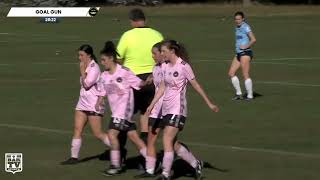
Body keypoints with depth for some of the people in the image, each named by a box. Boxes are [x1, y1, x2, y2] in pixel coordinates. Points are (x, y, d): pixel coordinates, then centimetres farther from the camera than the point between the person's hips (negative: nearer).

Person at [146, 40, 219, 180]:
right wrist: (152, 105, 5)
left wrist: (209, 104, 0)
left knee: (167, 140, -14)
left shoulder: (183, 66, -10)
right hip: (166, 109, 7)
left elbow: (196, 86, -5)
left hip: (177, 109, -7)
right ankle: (195, 164, 25)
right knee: (172, 144, 7)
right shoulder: (165, 66, 10)